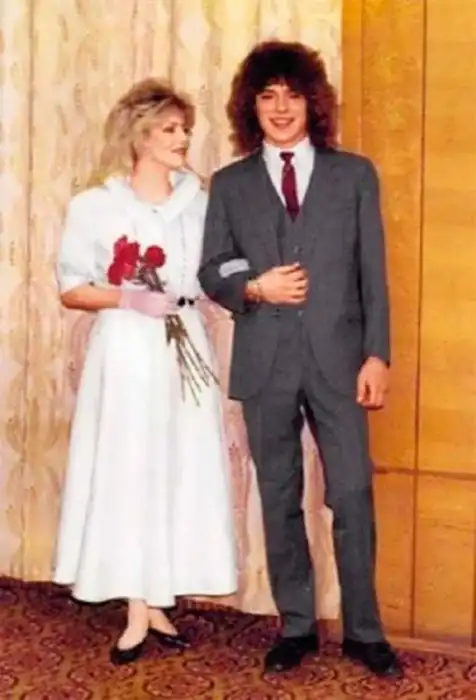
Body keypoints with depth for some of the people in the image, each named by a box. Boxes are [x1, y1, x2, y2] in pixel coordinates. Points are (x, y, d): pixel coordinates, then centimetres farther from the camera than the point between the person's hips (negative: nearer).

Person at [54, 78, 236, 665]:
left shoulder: (199, 201, 7)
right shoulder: (94, 206, -1)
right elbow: (70, 290, -2)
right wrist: (129, 297, -15)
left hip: (185, 349, 3)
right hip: (125, 352, -3)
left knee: (182, 474, 4)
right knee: (126, 475, 0)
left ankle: (158, 603, 17)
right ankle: (138, 613, 10)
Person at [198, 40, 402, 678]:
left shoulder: (354, 174, 7)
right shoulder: (229, 185, 9)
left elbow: (373, 273, 3)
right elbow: (210, 271, 8)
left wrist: (377, 355, -4)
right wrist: (252, 288, -13)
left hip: (337, 358, -1)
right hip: (265, 363, 1)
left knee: (352, 496, 0)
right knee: (279, 499, 9)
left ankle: (364, 629, 15)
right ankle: (296, 626, 21)